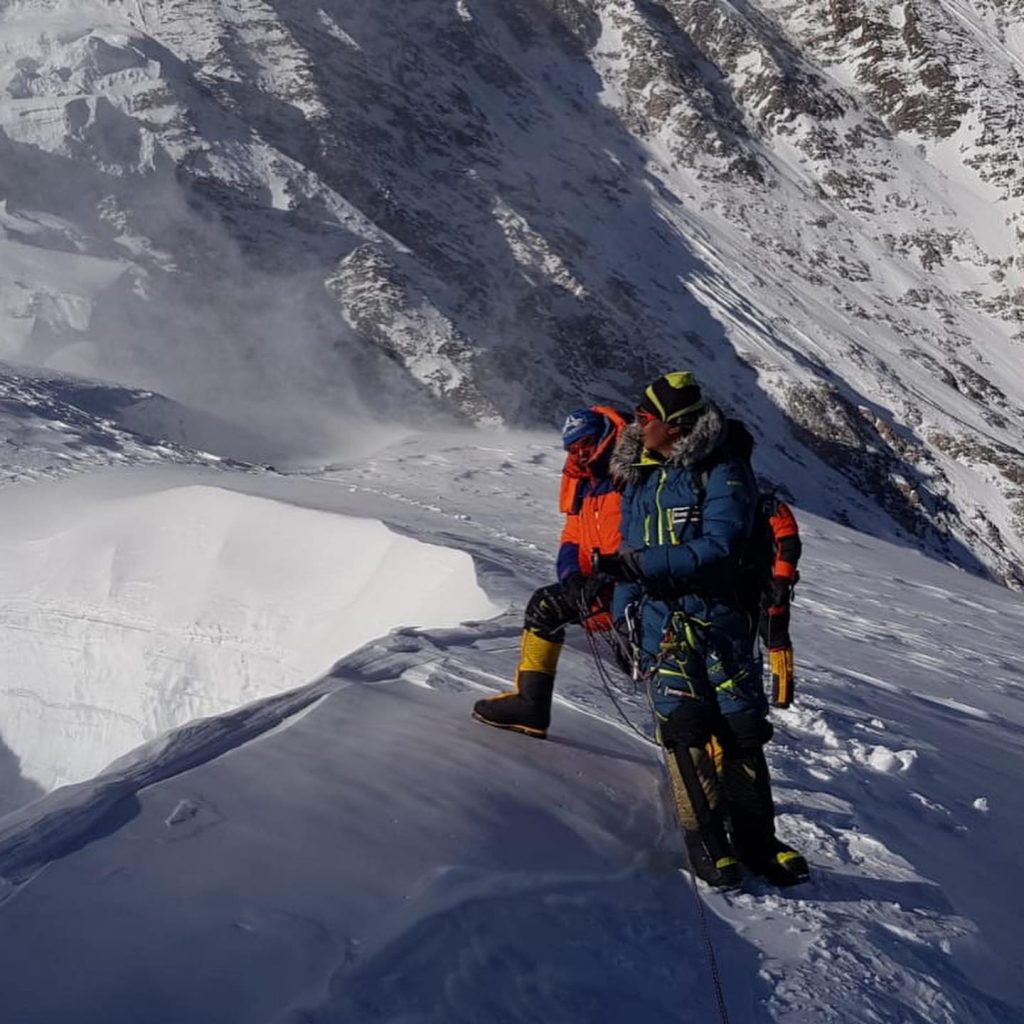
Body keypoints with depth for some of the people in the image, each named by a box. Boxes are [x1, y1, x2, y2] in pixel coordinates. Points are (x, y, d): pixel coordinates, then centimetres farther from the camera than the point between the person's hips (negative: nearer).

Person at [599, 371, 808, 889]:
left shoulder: (722, 470, -6)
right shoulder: (637, 474, 12)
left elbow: (718, 546, -18)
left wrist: (637, 564, -18)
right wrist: (621, 622, 13)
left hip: (717, 615, -3)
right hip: (658, 619, 3)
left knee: (742, 727, -2)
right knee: (685, 725, -10)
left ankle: (755, 838, 10)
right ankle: (706, 843, -5)